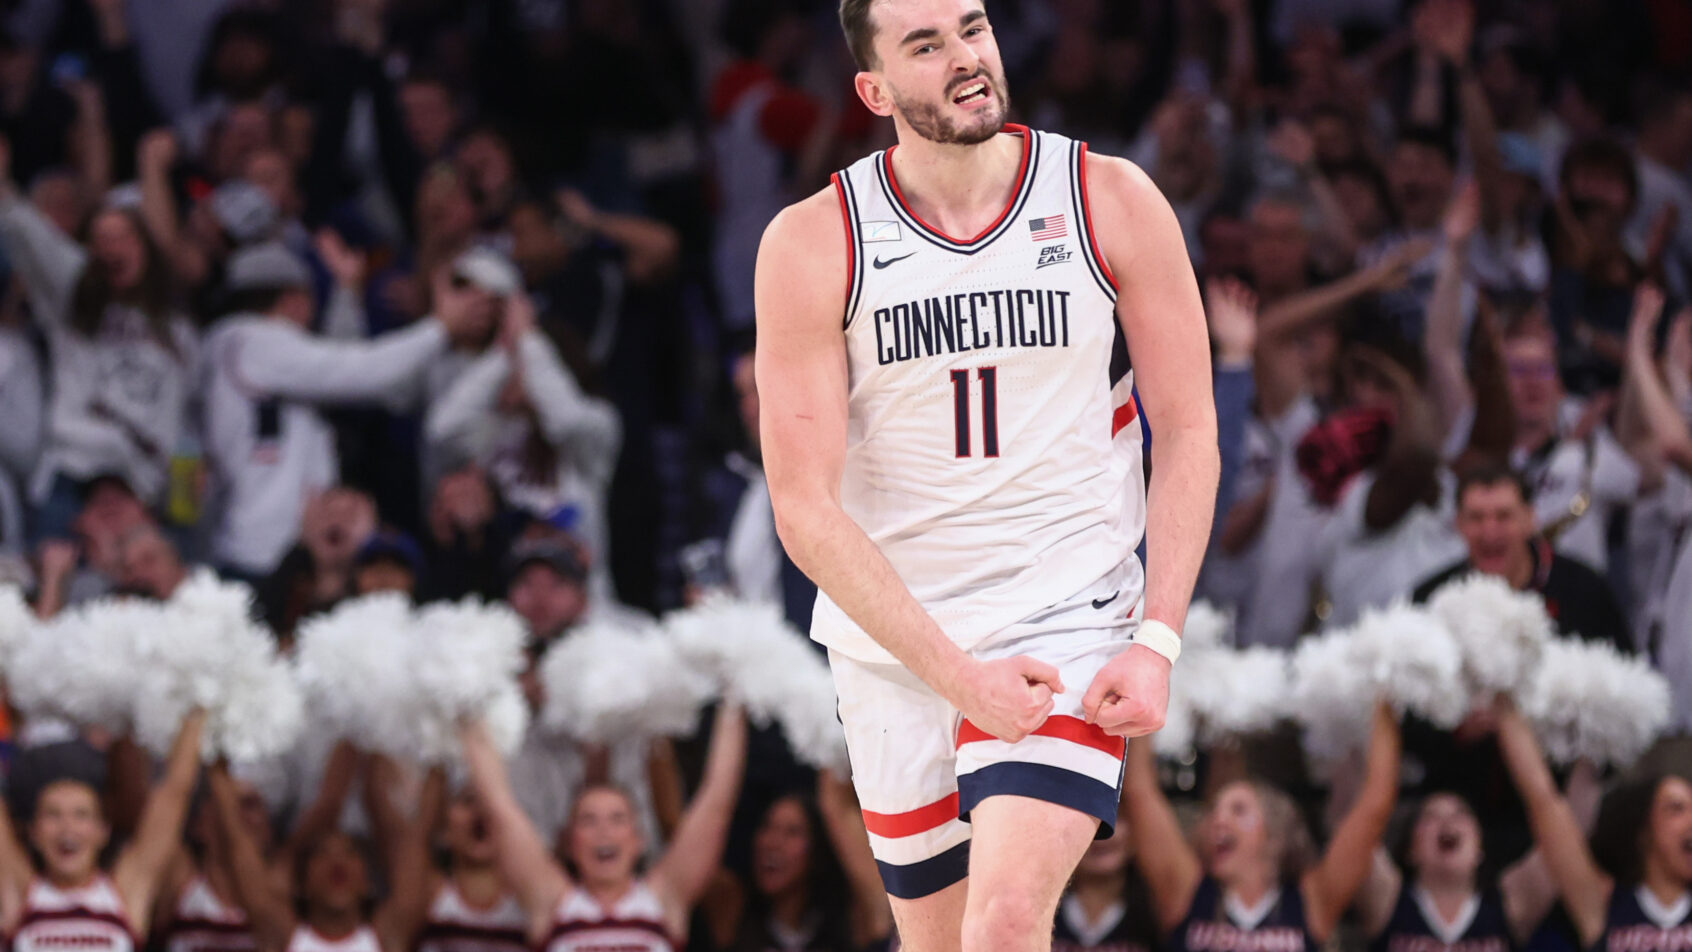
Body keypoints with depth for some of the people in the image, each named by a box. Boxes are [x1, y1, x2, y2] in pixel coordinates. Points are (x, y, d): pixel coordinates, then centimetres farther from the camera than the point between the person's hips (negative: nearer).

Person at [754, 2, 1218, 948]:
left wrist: (1157, 641, -11)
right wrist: (961, 678, -17)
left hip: (1069, 621, -2)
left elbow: (1189, 432, 2)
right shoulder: (814, 244, -7)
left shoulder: (1113, 203, -3)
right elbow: (804, 506, -10)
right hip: (892, 647, 2)